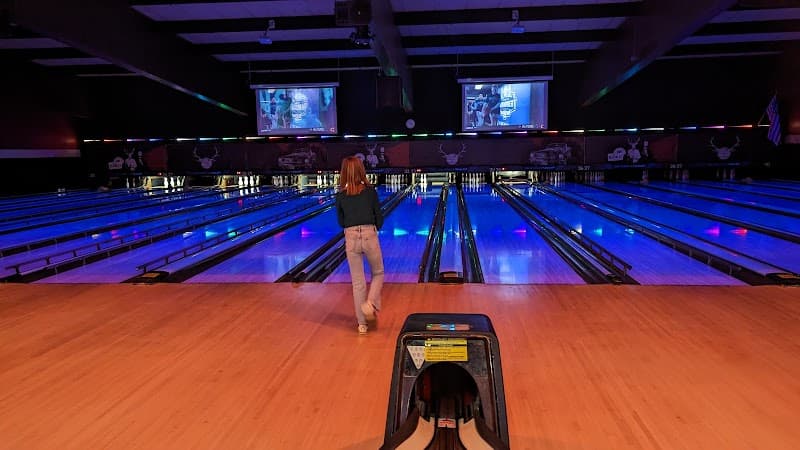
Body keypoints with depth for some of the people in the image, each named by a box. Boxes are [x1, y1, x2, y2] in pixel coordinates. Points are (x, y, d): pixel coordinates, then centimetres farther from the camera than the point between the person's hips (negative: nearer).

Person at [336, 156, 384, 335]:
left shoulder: (340, 195, 2)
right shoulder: (370, 191, -3)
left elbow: (341, 222, 9)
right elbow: (379, 219, 1)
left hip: (351, 238, 2)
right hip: (370, 236, -1)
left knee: (357, 281, 10)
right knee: (378, 273, 21)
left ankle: (362, 323, 16)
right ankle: (371, 303, -2)